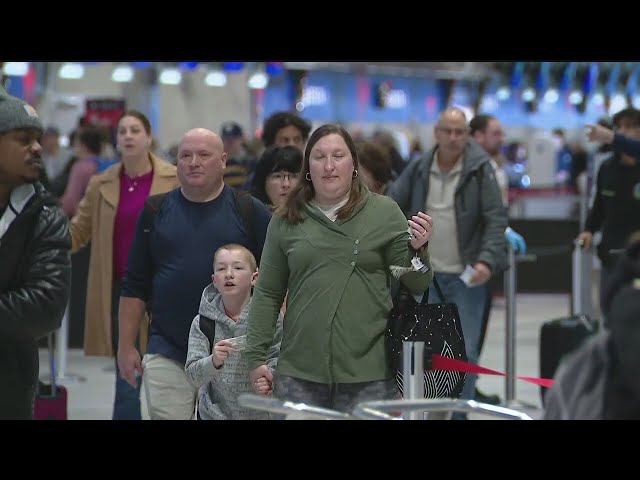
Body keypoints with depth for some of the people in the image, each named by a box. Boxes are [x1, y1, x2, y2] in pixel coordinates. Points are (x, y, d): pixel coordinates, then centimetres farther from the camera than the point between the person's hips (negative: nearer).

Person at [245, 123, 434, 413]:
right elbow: (268, 294, 11)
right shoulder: (286, 220, 8)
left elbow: (417, 287, 5)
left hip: (369, 374, -1)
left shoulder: (384, 213, 4)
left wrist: (418, 250, -14)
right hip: (299, 373, 1)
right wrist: (256, 356, 7)